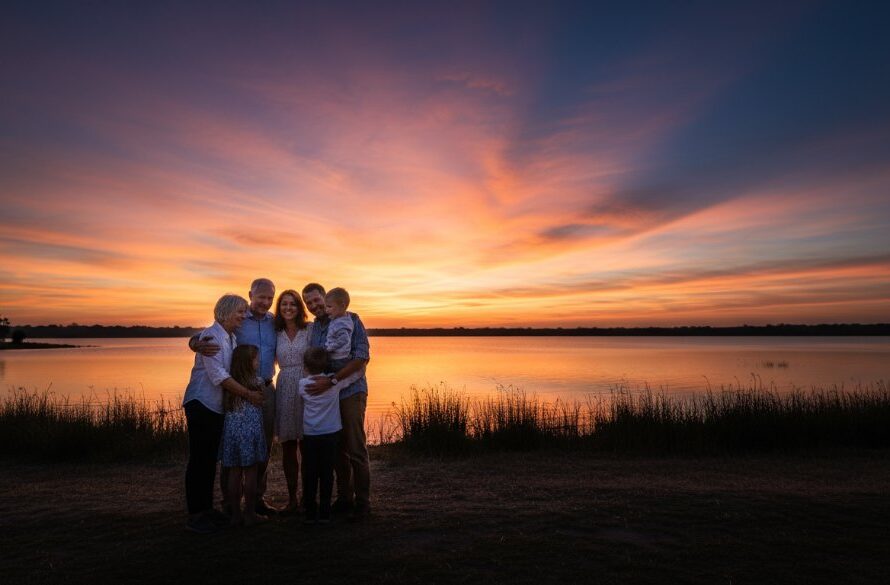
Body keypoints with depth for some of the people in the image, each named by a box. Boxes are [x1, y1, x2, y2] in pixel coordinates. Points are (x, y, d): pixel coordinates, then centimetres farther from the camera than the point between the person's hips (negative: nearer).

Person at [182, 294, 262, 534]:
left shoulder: (232, 338, 10)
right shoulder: (211, 336, -15)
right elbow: (217, 375, -20)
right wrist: (247, 394, -19)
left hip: (217, 406, 8)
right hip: (201, 404, -8)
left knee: (210, 459, 13)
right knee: (199, 458, -2)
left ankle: (207, 509, 23)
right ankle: (195, 515, 6)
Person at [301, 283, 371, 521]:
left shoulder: (351, 320, -8)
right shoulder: (312, 329, 11)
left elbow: (362, 356, -17)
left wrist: (331, 380, -22)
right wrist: (317, 383, -2)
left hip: (350, 392, -6)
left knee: (356, 450, -2)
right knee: (337, 449, 13)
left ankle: (362, 502, 11)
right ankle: (344, 499, 26)